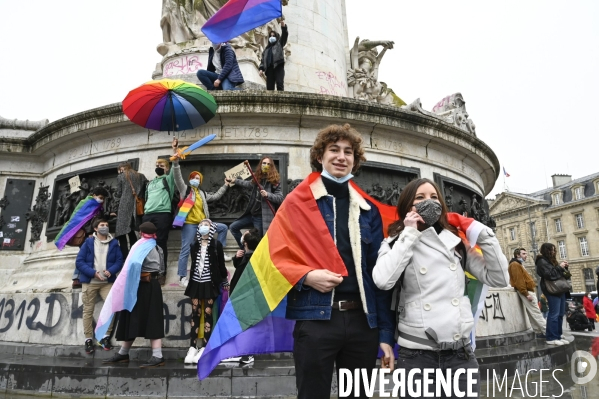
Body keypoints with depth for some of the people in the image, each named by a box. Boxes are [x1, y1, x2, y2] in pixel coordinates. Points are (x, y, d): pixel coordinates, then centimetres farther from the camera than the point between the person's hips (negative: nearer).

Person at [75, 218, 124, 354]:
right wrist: (93, 272, -15)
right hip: (89, 282, 0)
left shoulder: (114, 243, 7)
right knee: (88, 310, 4)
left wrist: (111, 271, -17)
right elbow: (79, 262, -2)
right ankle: (88, 339, 16)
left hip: (107, 282, 0)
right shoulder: (88, 242, 4)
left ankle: (105, 337, 2)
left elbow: (119, 261, 3)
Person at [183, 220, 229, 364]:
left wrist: (224, 281, 2)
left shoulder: (216, 245, -3)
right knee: (195, 314, 4)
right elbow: (193, 264, 13)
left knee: (207, 314, -1)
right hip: (196, 283, 4)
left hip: (210, 283, -3)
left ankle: (204, 348, 4)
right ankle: (193, 347, 8)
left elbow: (221, 264, 0)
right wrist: (190, 280, 13)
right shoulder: (194, 245, 8)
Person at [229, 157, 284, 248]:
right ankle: (244, 248, 21)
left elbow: (280, 198, -14)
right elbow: (249, 184, 30)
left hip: (262, 217, -7)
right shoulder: (258, 178, 7)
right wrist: (234, 180, 35)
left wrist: (267, 195, -28)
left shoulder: (274, 180, -10)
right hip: (251, 214, 7)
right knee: (233, 227, 12)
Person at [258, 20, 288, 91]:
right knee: (269, 87, -8)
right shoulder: (267, 48, 32)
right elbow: (263, 59, 21)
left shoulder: (279, 44, 24)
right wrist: (261, 69, 3)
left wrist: (283, 26, -13)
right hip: (269, 68, 3)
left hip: (278, 66, -3)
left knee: (280, 84, -20)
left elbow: (284, 35, 7)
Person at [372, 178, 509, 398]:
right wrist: (409, 235, -10)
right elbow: (383, 280, -19)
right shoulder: (396, 243, 1)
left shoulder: (456, 242, 10)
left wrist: (484, 234, 1)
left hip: (460, 351, 3)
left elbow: (499, 278, 6)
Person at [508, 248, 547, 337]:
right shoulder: (515, 265, -11)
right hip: (526, 291, -11)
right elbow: (518, 281, -20)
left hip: (527, 291, 11)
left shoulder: (518, 265, 23)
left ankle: (540, 332, 12)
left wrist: (528, 293, 17)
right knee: (536, 313, -11)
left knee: (533, 314, 10)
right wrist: (526, 293, -22)